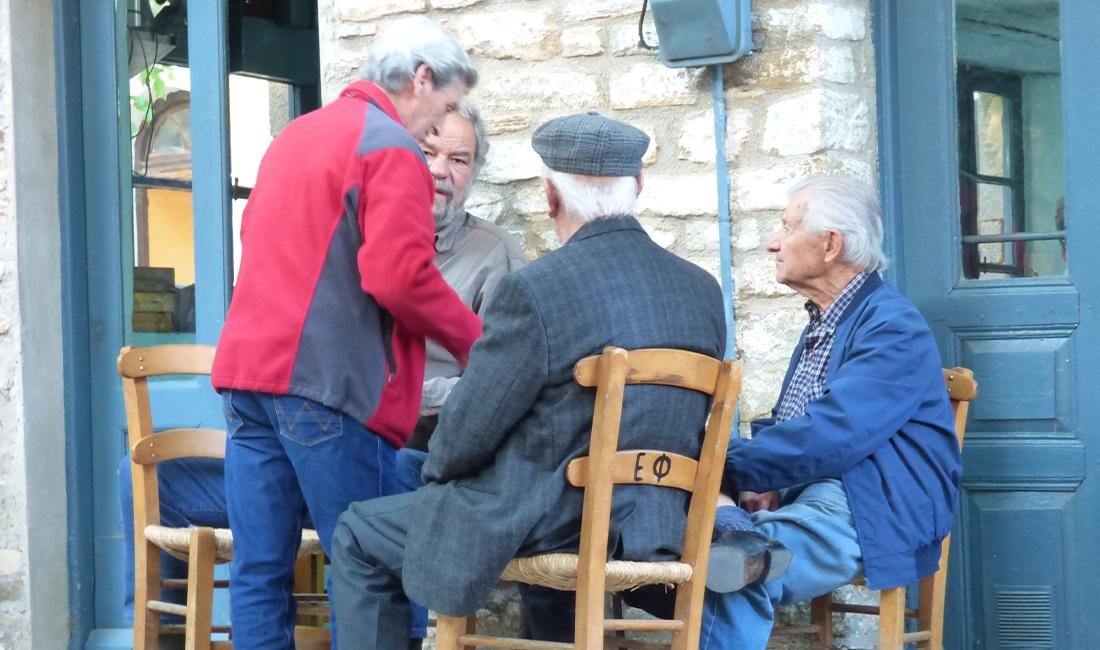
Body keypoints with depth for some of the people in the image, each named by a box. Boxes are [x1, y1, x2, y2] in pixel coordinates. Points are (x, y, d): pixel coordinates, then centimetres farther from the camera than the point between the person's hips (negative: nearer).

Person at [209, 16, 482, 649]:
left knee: (259, 569, 6)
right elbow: (400, 277, -16)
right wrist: (475, 341, -3)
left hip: (247, 365, 8)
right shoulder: (392, 147, -7)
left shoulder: (295, 133, 20)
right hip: (329, 384, -8)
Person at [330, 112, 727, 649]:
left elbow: (467, 430, -11)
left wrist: (435, 469, 10)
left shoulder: (536, 288, -18)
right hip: (659, 527, 7)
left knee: (359, 538, 12)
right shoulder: (703, 291, 1)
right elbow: (680, 430, 12)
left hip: (547, 526, -7)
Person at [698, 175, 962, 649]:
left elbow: (828, 436, -21)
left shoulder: (893, 327, -9)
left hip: (867, 515, -9)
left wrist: (728, 467, -17)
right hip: (802, 498, 9)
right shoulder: (821, 325, 23)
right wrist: (760, 483, -4)